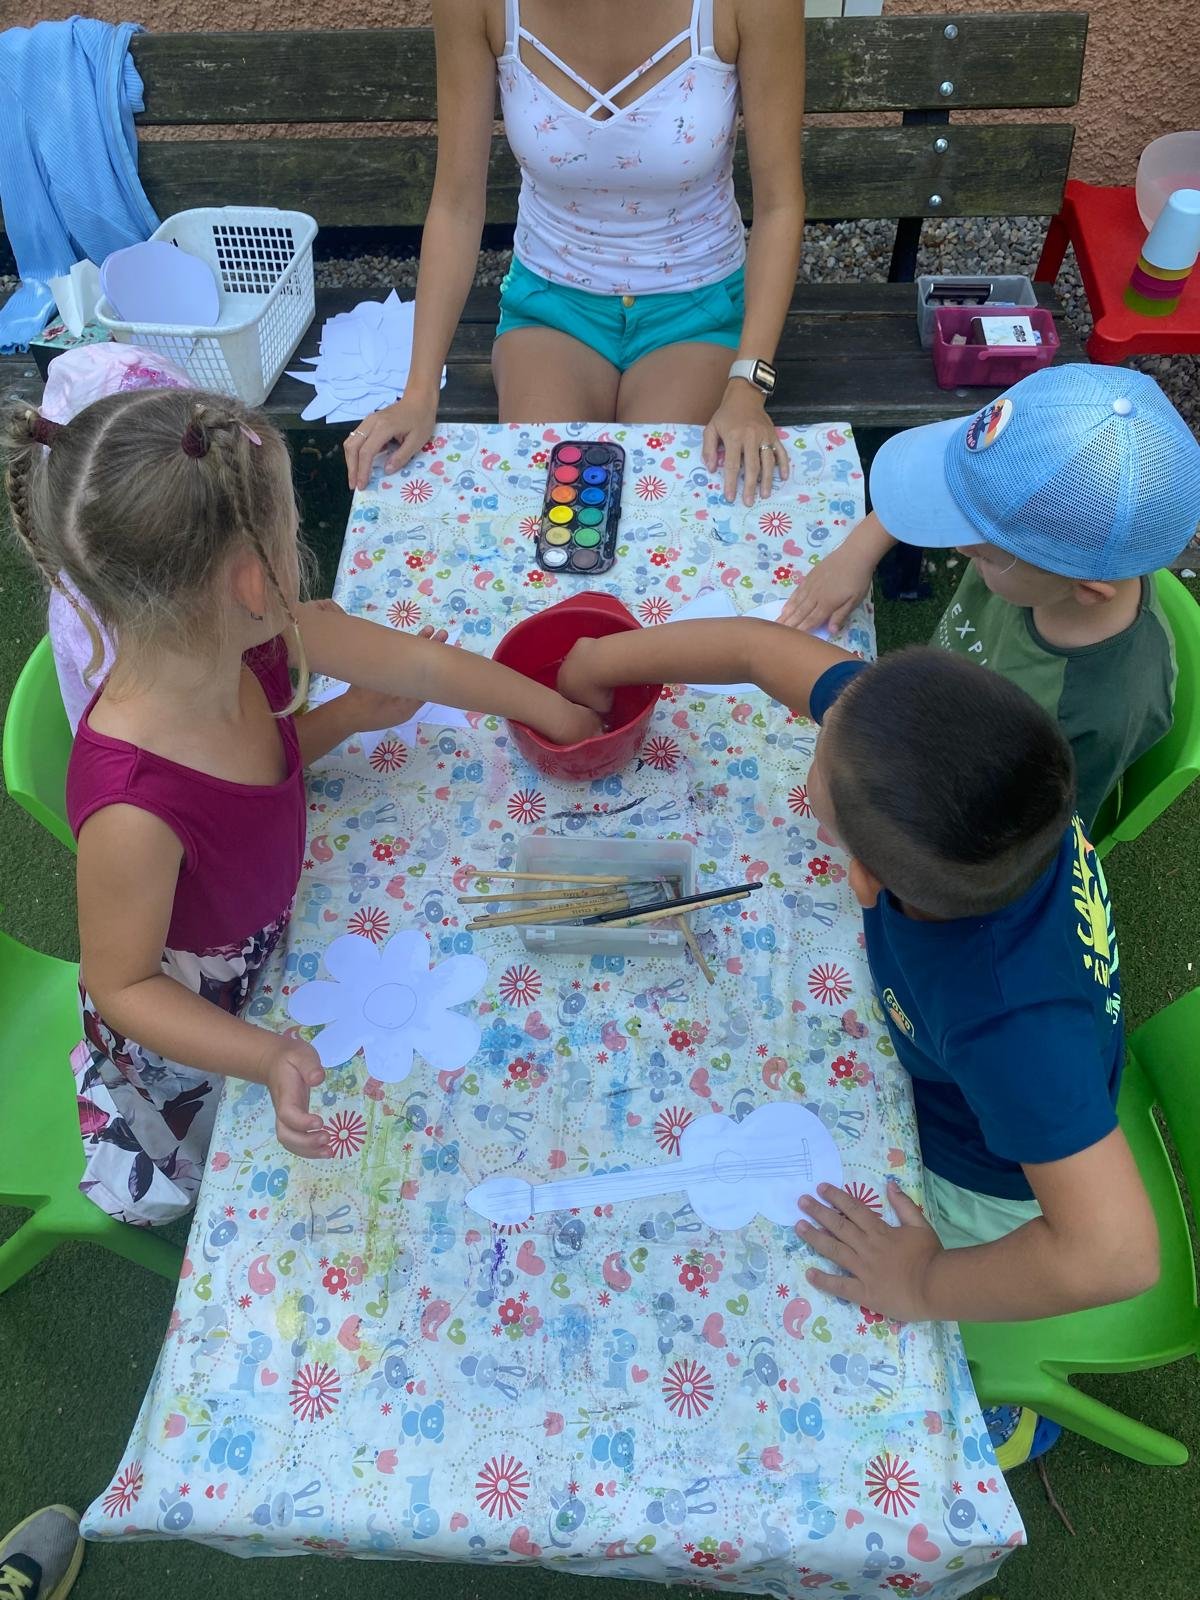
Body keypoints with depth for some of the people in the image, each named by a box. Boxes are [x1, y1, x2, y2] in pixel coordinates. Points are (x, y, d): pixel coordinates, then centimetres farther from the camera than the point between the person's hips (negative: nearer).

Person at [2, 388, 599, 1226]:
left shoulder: (250, 642, -23)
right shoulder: (135, 811, -42)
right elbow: (124, 987, -27)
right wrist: (268, 1059, -37)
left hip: (272, 936, 6)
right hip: (194, 1036, -5)